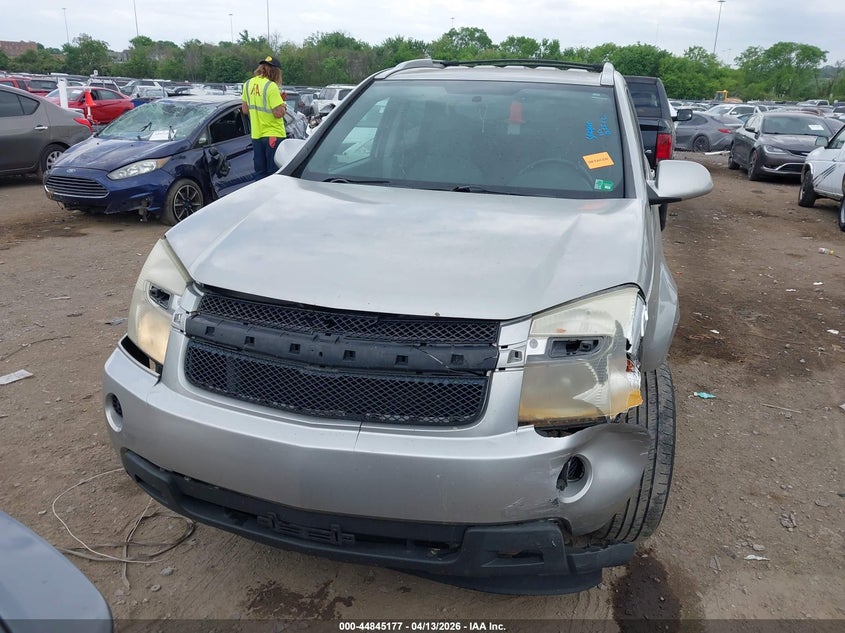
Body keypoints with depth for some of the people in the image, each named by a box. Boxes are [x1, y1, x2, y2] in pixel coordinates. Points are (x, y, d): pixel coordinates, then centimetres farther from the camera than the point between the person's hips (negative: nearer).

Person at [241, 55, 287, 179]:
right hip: (273, 135, -7)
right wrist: (283, 106, 1)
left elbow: (245, 110, 14)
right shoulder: (271, 86, -15)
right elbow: (278, 113, -18)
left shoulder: (248, 84, 7)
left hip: (256, 135, 7)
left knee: (260, 174, 13)